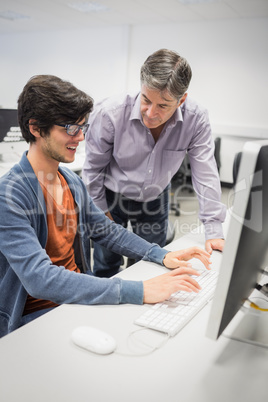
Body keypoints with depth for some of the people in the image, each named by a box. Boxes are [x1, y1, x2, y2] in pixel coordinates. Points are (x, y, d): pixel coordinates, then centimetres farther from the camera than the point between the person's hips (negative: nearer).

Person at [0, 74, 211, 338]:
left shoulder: (72, 181, 5)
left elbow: (107, 231, 13)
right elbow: (39, 278, -32)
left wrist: (162, 256, -2)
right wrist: (138, 291, -37)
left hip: (76, 295, 7)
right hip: (35, 315, -7)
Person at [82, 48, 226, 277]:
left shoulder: (196, 119, -24)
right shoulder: (109, 114, -27)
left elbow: (205, 175, -16)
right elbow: (93, 168, -13)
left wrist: (214, 232, -17)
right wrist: (100, 210, -5)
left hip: (155, 200, 2)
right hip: (112, 196, -1)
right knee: (106, 269, 12)